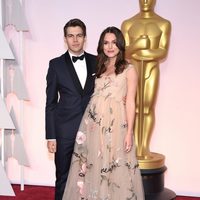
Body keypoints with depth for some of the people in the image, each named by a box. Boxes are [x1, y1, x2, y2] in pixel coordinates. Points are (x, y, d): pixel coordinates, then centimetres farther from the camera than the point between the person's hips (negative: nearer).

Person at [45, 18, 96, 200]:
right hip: (65, 131, -2)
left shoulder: (96, 62, 6)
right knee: (63, 178, 7)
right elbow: (50, 103, 0)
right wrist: (51, 136, -4)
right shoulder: (56, 65, 0)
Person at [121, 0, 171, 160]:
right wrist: (136, 45, -23)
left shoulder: (164, 24, 2)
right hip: (133, 70, 1)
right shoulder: (128, 24, 7)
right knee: (135, 109, -1)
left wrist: (136, 52, -14)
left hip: (152, 70, -1)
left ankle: (145, 148, 4)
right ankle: (136, 148, 4)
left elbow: (163, 52, -5)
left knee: (148, 109, -3)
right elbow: (125, 52, 0)